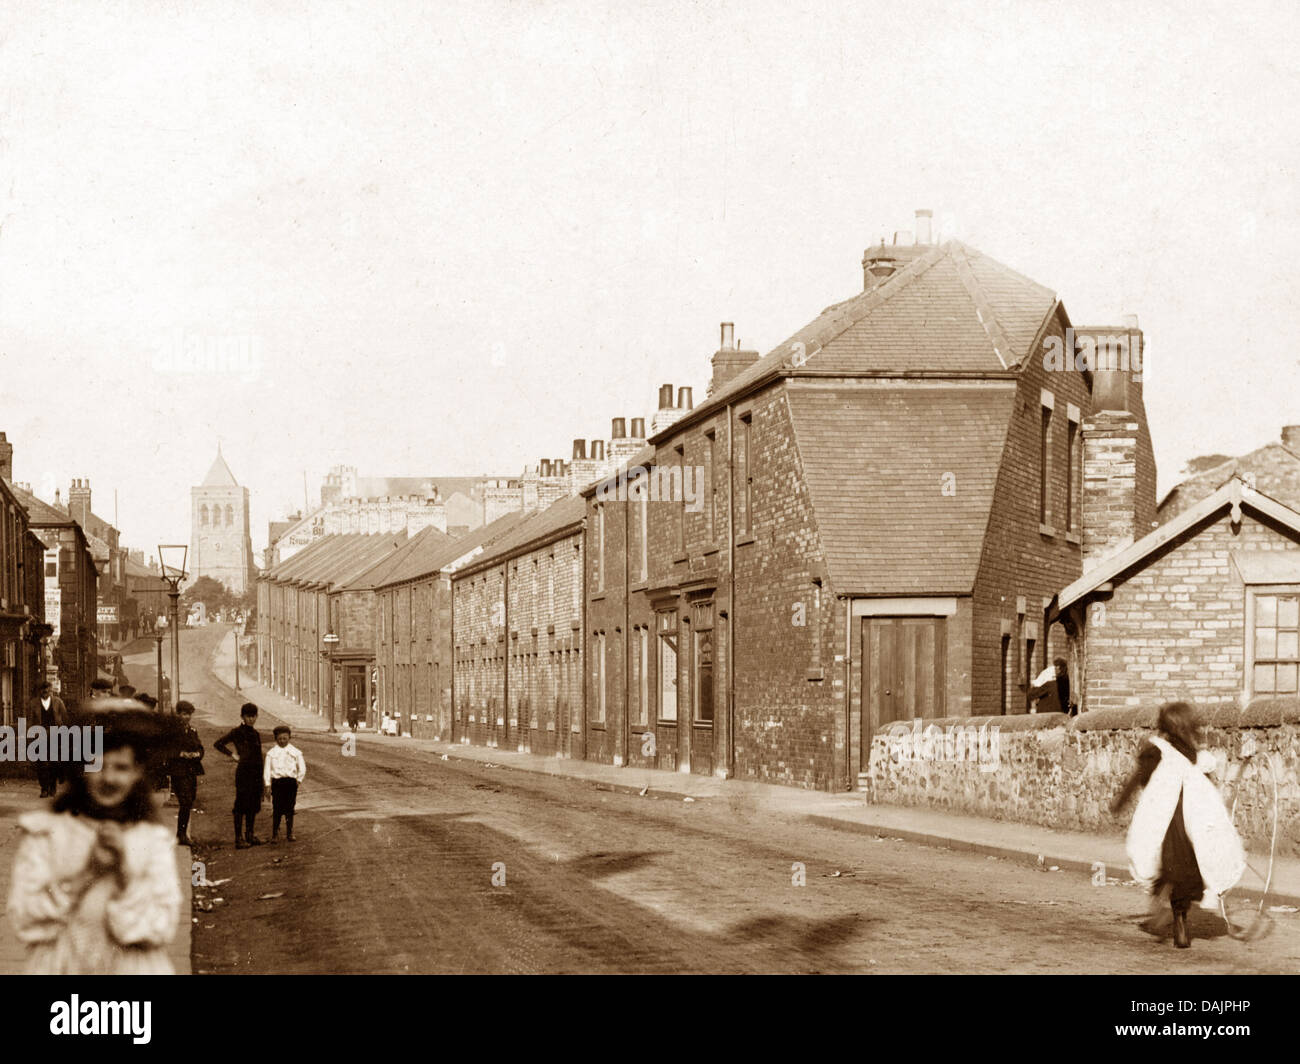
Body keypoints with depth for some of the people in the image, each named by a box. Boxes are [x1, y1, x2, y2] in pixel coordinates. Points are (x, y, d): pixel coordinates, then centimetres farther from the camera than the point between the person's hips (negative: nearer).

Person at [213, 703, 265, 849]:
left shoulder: (255, 734, 14)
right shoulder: (237, 732, -5)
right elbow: (217, 744, -8)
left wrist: (261, 776, 15)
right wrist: (232, 755, -7)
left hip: (256, 774, 7)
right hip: (243, 771, -7)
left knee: (253, 806, 12)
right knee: (241, 806, -5)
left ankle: (249, 835, 22)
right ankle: (239, 838, -4)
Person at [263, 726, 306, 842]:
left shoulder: (295, 752, 6)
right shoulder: (271, 753, 4)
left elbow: (302, 768, 12)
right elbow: (267, 770, 4)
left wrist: (298, 780, 5)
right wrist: (268, 785, -1)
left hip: (291, 782, 1)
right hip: (276, 782, -1)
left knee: (289, 809, 5)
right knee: (277, 809, -4)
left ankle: (289, 834, 13)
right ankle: (275, 834, 4)